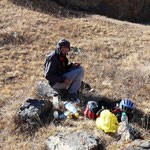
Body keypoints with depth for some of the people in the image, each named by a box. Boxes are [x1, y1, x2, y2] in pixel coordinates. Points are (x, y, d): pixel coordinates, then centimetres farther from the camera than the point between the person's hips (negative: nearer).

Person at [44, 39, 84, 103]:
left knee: (80, 68, 2)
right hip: (56, 83, -9)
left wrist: (72, 65, -1)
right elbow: (48, 76, -22)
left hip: (62, 77, 9)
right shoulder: (52, 58, -21)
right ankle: (72, 94, -10)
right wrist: (63, 80, -26)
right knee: (79, 71, -18)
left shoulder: (62, 56, 7)